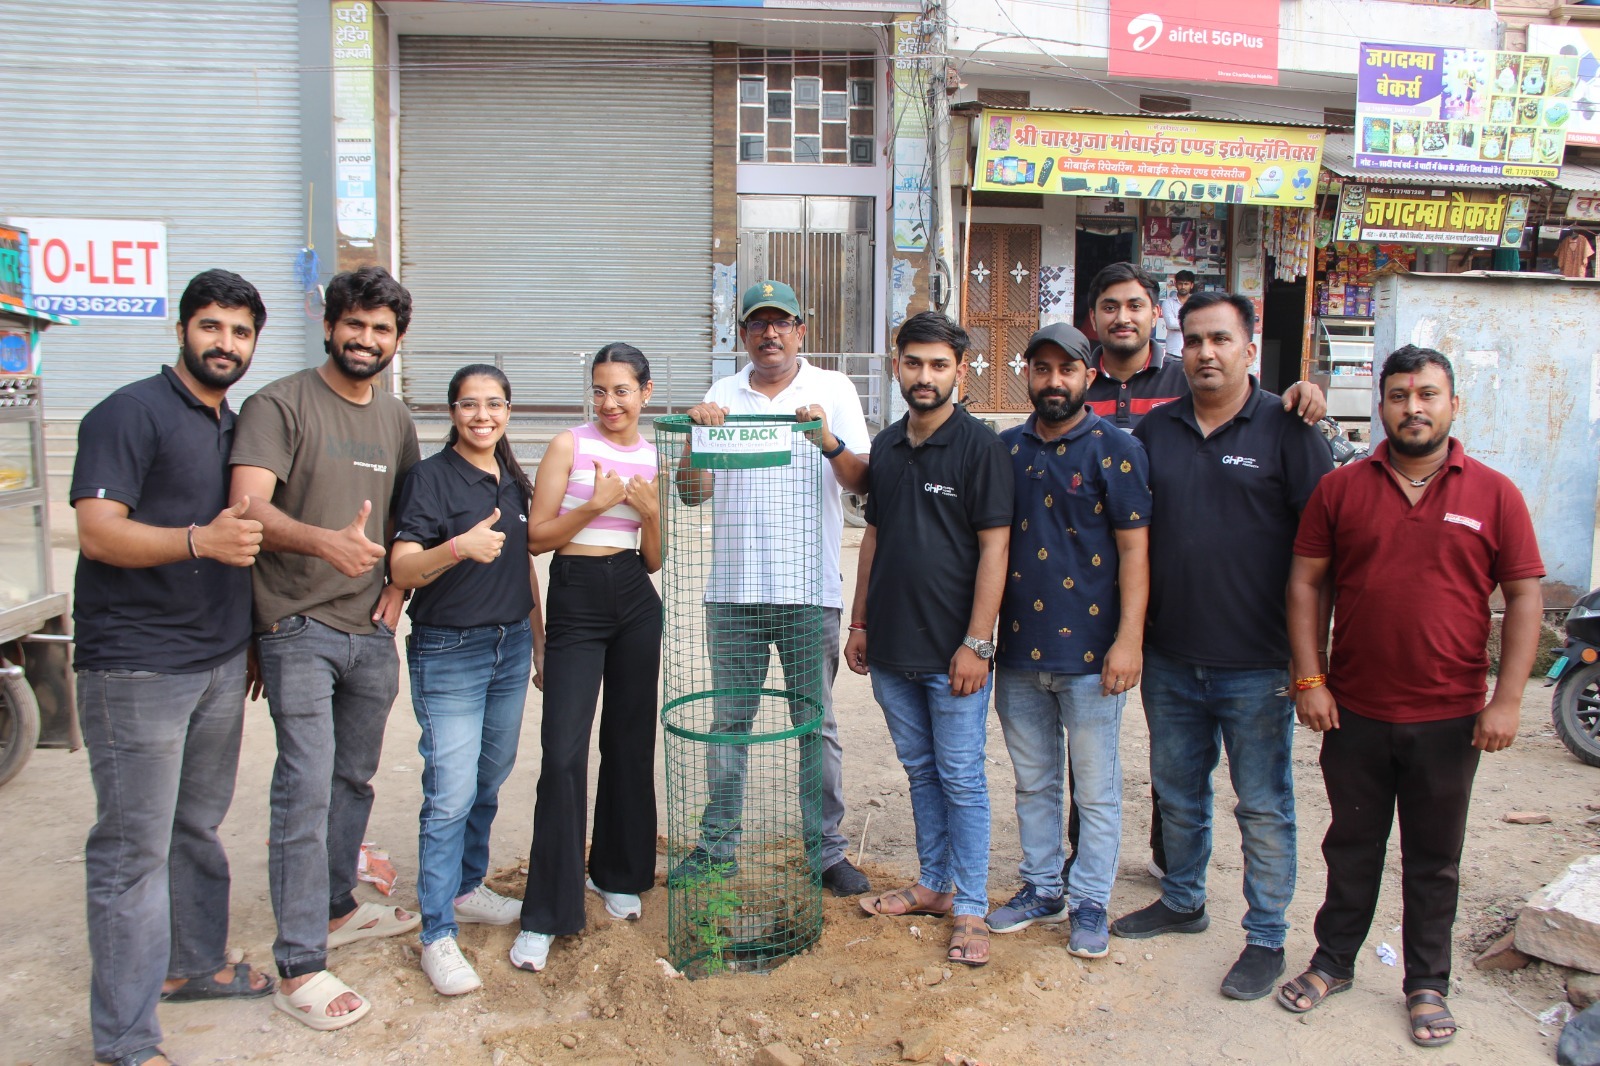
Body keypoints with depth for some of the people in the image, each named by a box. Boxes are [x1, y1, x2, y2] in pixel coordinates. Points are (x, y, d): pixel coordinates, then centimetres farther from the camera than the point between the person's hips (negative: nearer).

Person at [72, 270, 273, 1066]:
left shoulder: (235, 427, 15)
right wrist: (200, 541, -32)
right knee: (134, 850, -1)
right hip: (137, 668, -7)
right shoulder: (131, 413, -9)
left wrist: (247, 644, 20)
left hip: (220, 664, 7)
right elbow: (97, 531, -18)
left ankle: (195, 964, 36)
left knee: (198, 829, 19)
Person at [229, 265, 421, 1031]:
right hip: (299, 628, -6)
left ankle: (334, 909, 36)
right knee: (307, 787, -7)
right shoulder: (279, 405, -7)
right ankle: (299, 968, 1)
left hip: (371, 631, 6)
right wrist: (325, 541, -37)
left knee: (354, 779, 17)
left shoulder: (396, 420, 13)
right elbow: (248, 506, -19)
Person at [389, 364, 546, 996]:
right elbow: (402, 569, -16)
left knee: (489, 782, 15)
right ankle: (438, 936, 2)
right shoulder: (431, 476, -9)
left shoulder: (513, 480, 11)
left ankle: (467, 888, 33)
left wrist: (538, 638, 17)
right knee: (451, 794, -7)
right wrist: (458, 548, -33)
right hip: (448, 653, -6)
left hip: (510, 646, 7)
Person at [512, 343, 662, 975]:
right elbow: (536, 537, -6)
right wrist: (595, 505, -18)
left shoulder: (654, 459, 8)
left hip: (636, 602, 4)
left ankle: (618, 875, 30)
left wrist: (651, 512, -7)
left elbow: (654, 560, 11)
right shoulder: (569, 446, -2)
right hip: (576, 601, -4)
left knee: (630, 742, 11)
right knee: (564, 751, -8)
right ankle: (546, 913, 0)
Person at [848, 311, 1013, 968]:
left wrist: (976, 643, -16)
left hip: (953, 650, -6)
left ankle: (969, 908, 14)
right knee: (920, 771, 16)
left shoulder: (979, 447, -9)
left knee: (961, 779, 3)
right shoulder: (886, 447, 9)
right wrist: (859, 623, 14)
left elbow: (994, 547, -12)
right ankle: (934, 884, 31)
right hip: (891, 648, 6)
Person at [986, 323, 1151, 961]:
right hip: (1018, 648, 4)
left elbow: (1135, 549, -7)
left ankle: (1090, 902, 22)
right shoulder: (1005, 449, 8)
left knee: (1096, 789, 7)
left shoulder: (1116, 449, -4)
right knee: (1033, 782, 16)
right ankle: (1040, 888, 31)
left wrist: (1129, 639, -14)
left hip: (1089, 652, -4)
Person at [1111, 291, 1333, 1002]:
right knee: (1177, 792, 19)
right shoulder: (1155, 430, 7)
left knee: (1263, 806, 7)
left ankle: (1266, 939, 22)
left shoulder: (1286, 431, -6)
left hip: (1257, 664, -4)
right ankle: (1183, 901, 38)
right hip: (1170, 657, 5)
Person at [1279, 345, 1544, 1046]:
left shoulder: (1494, 494, -2)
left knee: (1434, 859, 14)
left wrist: (1507, 701, -6)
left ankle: (1428, 985, 30)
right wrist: (1309, 680, -4)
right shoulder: (1340, 488, 0)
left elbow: (1525, 598, -1)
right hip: (1354, 712, 1)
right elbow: (1305, 583, 2)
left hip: (1450, 718, 0)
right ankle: (1334, 962, 32)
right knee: (1351, 847, 15)